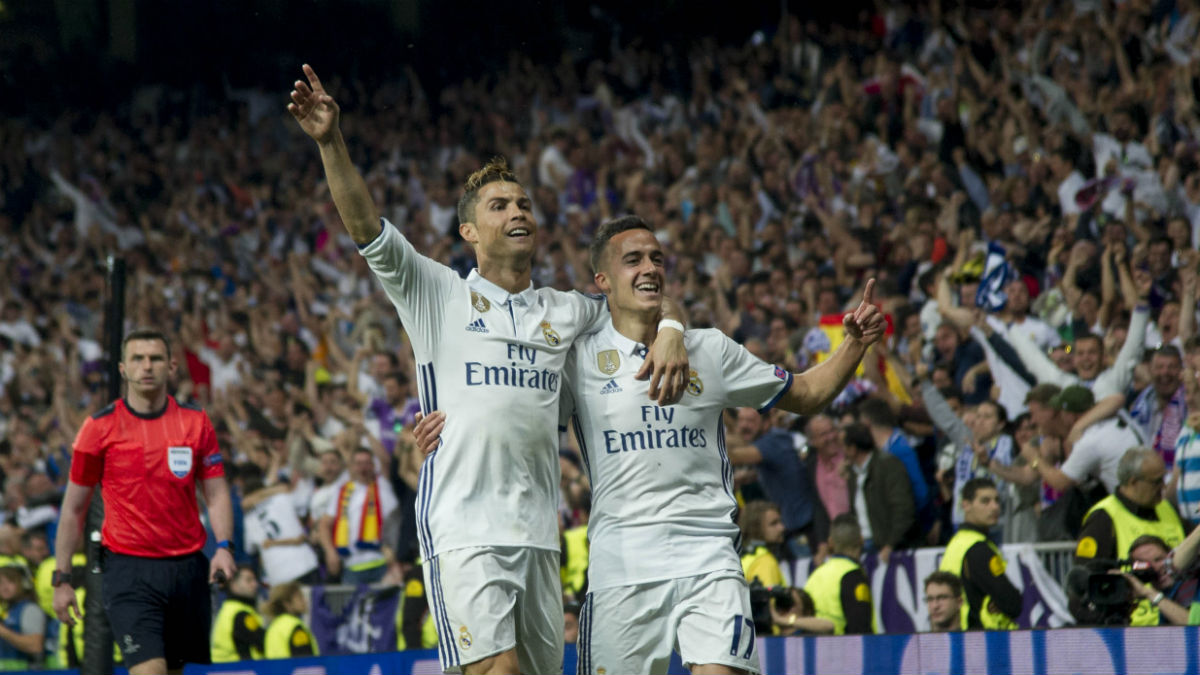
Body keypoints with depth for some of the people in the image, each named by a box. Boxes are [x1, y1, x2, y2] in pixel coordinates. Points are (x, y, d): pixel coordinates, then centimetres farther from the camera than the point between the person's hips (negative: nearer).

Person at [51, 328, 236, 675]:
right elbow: (74, 507, 6)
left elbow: (216, 494, 8)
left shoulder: (196, 422, 6)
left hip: (187, 568, 3)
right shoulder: (100, 428, -1)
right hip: (129, 570, -3)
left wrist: (223, 547, -10)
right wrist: (62, 578, 3)